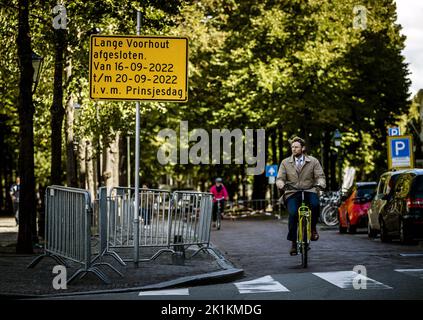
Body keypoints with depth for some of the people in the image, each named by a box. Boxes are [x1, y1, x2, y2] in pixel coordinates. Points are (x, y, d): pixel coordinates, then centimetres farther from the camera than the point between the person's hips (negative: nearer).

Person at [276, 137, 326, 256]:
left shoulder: (313, 161, 9)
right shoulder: (285, 163, 11)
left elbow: (320, 176, 3)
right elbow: (279, 179, 4)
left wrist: (320, 184, -21)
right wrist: (282, 185, -20)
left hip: (309, 191, 0)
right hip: (292, 193, 1)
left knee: (315, 205, -33)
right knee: (293, 214, -24)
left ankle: (313, 228, -7)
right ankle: (294, 243, -12)